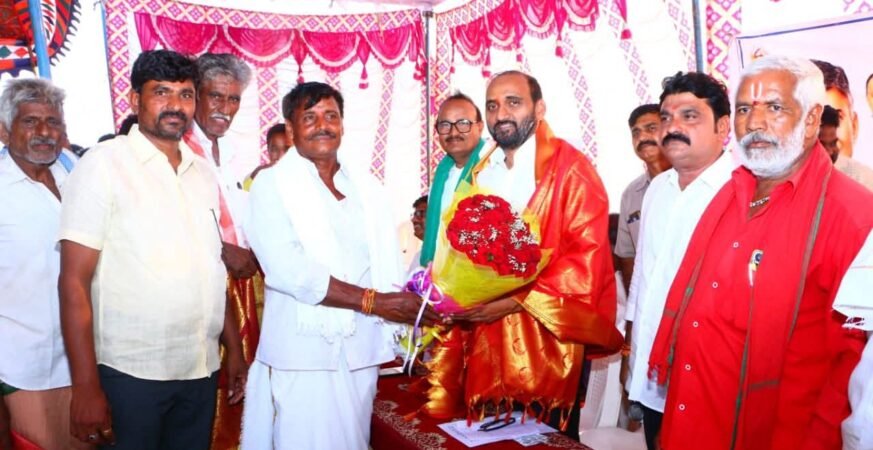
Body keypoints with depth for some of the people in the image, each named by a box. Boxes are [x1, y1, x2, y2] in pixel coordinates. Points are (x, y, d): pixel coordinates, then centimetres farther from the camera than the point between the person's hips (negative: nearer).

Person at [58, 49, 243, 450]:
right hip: (130, 373, -5)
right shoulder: (104, 165, -7)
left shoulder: (203, 173, 10)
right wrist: (86, 386, -14)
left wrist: (233, 348, 11)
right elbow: (74, 282, -10)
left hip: (202, 371, 5)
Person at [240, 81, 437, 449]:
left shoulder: (366, 186, 12)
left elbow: (387, 264, 9)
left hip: (362, 350, 4)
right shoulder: (271, 185, -3)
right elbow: (285, 269, -16)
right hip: (305, 352, -4)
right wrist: (372, 301, -18)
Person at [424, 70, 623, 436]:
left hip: (547, 341, -5)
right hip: (487, 343, 5)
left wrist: (516, 299, -19)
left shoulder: (570, 169, -8)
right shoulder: (480, 174, 11)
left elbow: (588, 257, -16)